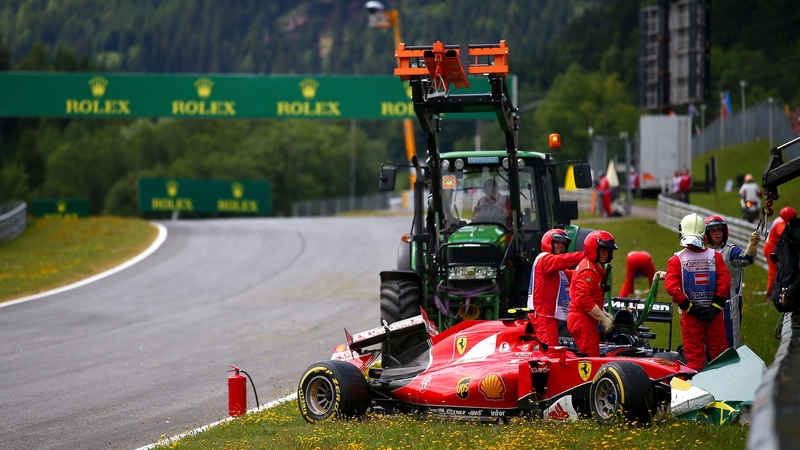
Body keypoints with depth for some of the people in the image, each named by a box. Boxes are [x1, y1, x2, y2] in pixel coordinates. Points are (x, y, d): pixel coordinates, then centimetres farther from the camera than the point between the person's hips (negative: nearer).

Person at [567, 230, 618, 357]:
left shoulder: (597, 269, 18)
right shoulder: (588, 270, -16)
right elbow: (584, 299, -23)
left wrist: (604, 314, 11)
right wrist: (603, 319, -17)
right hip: (582, 321, -11)